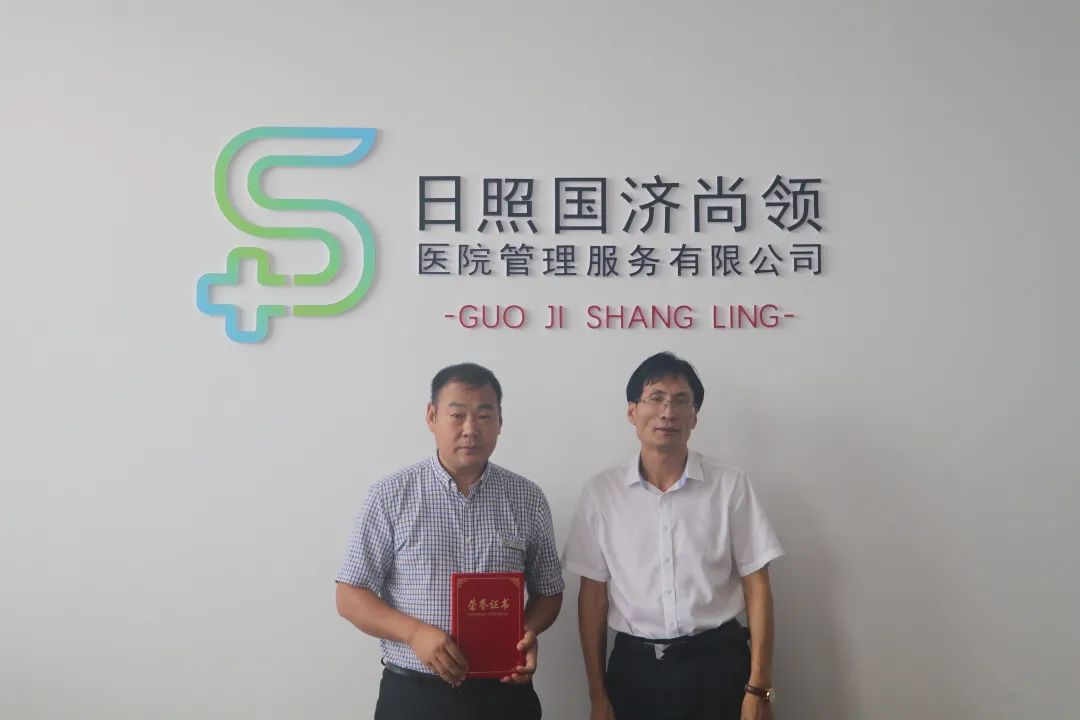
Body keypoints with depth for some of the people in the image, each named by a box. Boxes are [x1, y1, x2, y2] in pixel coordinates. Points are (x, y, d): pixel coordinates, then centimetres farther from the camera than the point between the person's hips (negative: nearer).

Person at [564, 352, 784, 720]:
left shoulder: (730, 485, -4)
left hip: (717, 662, -1)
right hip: (635, 667, 1)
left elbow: (756, 586, -1)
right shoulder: (600, 492, -2)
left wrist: (759, 688, -5)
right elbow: (593, 593, 2)